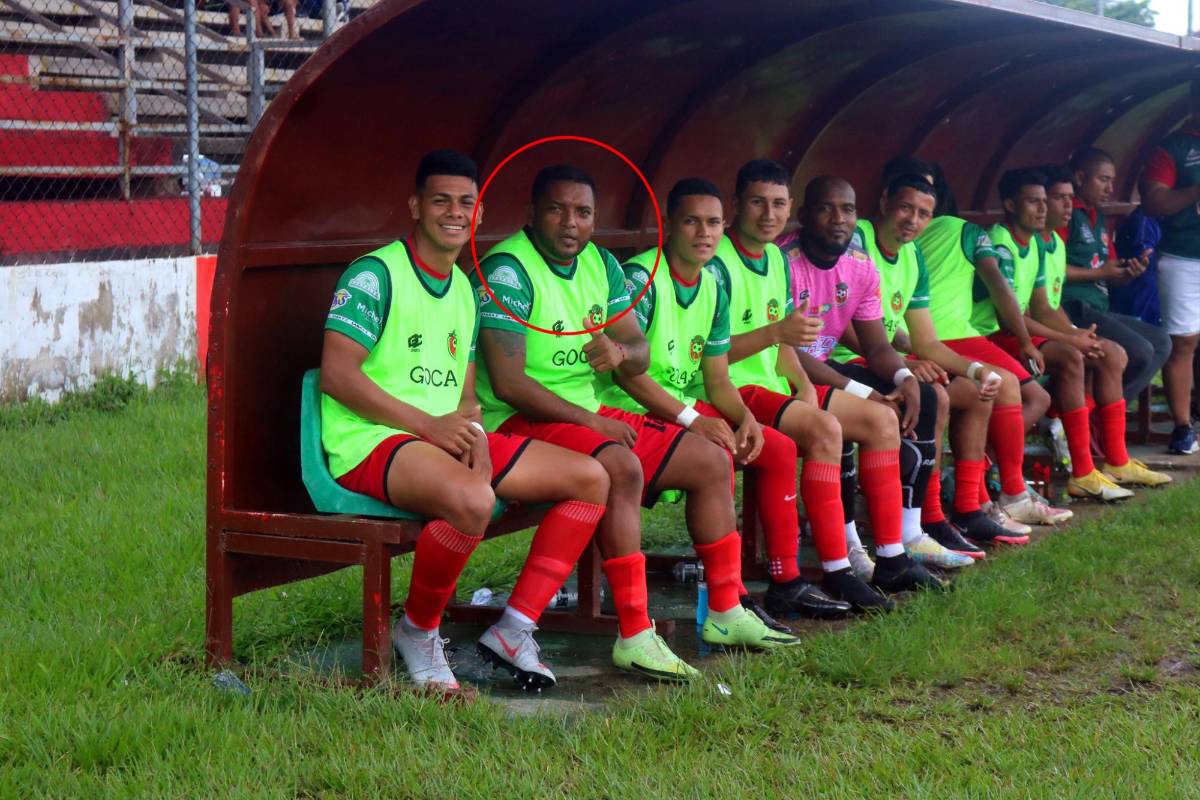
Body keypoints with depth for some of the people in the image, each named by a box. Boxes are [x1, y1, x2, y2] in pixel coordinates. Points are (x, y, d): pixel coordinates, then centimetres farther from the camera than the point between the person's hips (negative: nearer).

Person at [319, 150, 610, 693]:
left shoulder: (465, 290, 19)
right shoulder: (375, 274, -6)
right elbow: (336, 375, -15)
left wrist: (472, 430, -5)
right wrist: (429, 425, -19)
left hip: (451, 439, 9)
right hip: (373, 442, -9)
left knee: (590, 478, 0)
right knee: (471, 499, -39)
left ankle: (514, 632, -1)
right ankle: (416, 631, -12)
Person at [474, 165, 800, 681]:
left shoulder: (600, 264, 10)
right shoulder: (508, 269, -16)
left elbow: (641, 352, 11)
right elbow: (508, 383, -22)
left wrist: (621, 352, -14)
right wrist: (590, 421, -18)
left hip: (589, 413, 9)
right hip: (522, 422, -9)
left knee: (712, 461, 6)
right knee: (622, 469, -36)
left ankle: (726, 614, 14)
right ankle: (634, 637, -34)